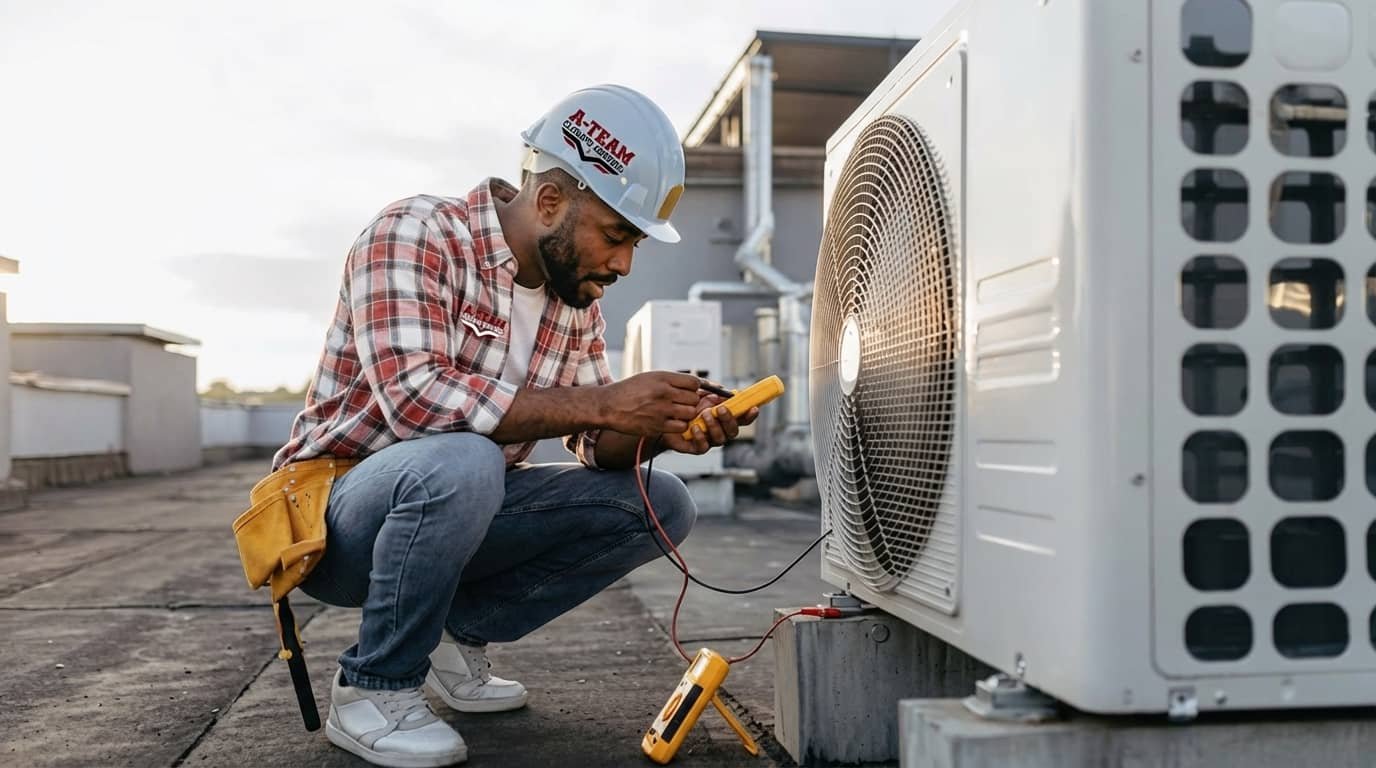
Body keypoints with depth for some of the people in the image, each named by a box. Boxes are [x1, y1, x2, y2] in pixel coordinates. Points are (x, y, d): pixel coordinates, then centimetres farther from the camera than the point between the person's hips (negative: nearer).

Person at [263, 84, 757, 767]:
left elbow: (596, 446, 3)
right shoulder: (413, 236, -19)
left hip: (455, 508, 7)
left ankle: (456, 635, 5)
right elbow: (413, 396, -33)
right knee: (460, 461, -38)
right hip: (332, 518, -6)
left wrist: (656, 428, -20)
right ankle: (373, 689, -14)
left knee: (661, 504, -5)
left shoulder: (577, 299, 2)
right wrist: (603, 403, -33)